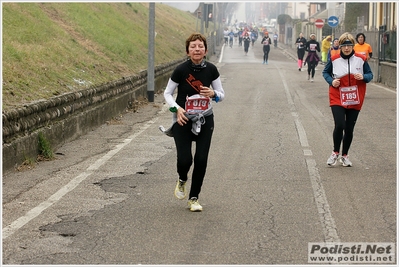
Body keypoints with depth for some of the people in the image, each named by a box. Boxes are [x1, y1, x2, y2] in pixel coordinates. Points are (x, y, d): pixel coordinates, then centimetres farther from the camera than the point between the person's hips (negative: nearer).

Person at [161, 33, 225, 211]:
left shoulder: (211, 70, -6)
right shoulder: (181, 70, -13)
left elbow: (222, 94, 5)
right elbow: (167, 93, -2)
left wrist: (213, 94, -18)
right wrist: (177, 109, -18)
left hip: (205, 119, 2)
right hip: (183, 119, -2)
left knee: (201, 160, -3)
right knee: (184, 159, -12)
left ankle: (194, 198, 15)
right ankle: (182, 180, 26)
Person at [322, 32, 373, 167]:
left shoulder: (361, 59, -2)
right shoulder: (334, 59, -4)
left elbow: (370, 75, 7)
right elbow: (325, 72, 11)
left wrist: (363, 77, -16)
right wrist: (331, 81, -8)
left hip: (355, 101, 2)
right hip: (337, 99, -2)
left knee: (349, 129, 7)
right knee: (339, 125, -17)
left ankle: (344, 156, 27)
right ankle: (335, 153, 7)